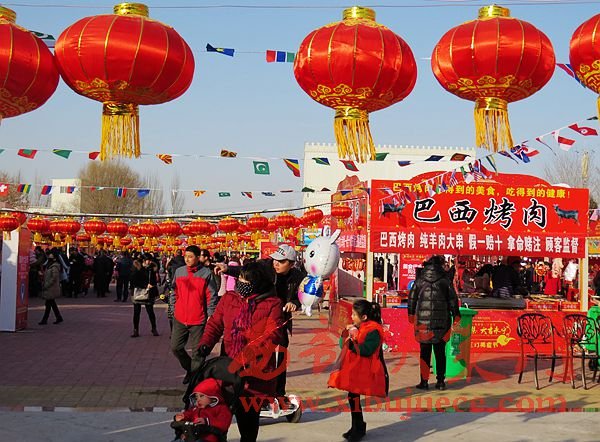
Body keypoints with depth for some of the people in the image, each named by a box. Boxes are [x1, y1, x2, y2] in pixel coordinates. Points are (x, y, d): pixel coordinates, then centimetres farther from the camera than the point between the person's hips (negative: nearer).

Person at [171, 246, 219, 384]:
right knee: (175, 347, 8)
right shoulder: (179, 271, 6)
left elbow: (211, 296, -4)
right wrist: (174, 309, 13)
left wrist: (210, 316, -7)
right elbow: (175, 292, 15)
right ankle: (189, 368, 30)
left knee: (197, 351, 1)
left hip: (198, 320, -4)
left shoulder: (206, 273, -5)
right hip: (180, 318, 4)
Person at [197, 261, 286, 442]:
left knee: (250, 412, 8)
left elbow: (274, 334, -15)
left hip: (256, 371, -2)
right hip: (230, 366, 3)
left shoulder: (273, 304, -6)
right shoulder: (228, 298, 6)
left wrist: (249, 352, -26)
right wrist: (206, 343, -11)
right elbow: (215, 323, 8)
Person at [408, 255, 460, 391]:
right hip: (442, 321, 0)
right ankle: (441, 381, 10)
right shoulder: (445, 279, -1)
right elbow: (452, 298, 1)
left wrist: (411, 314, 19)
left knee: (425, 352, 5)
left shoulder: (420, 279, 3)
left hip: (423, 320, 0)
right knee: (440, 352, 8)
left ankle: (424, 381, 4)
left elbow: (412, 297, 8)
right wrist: (455, 314, 11)